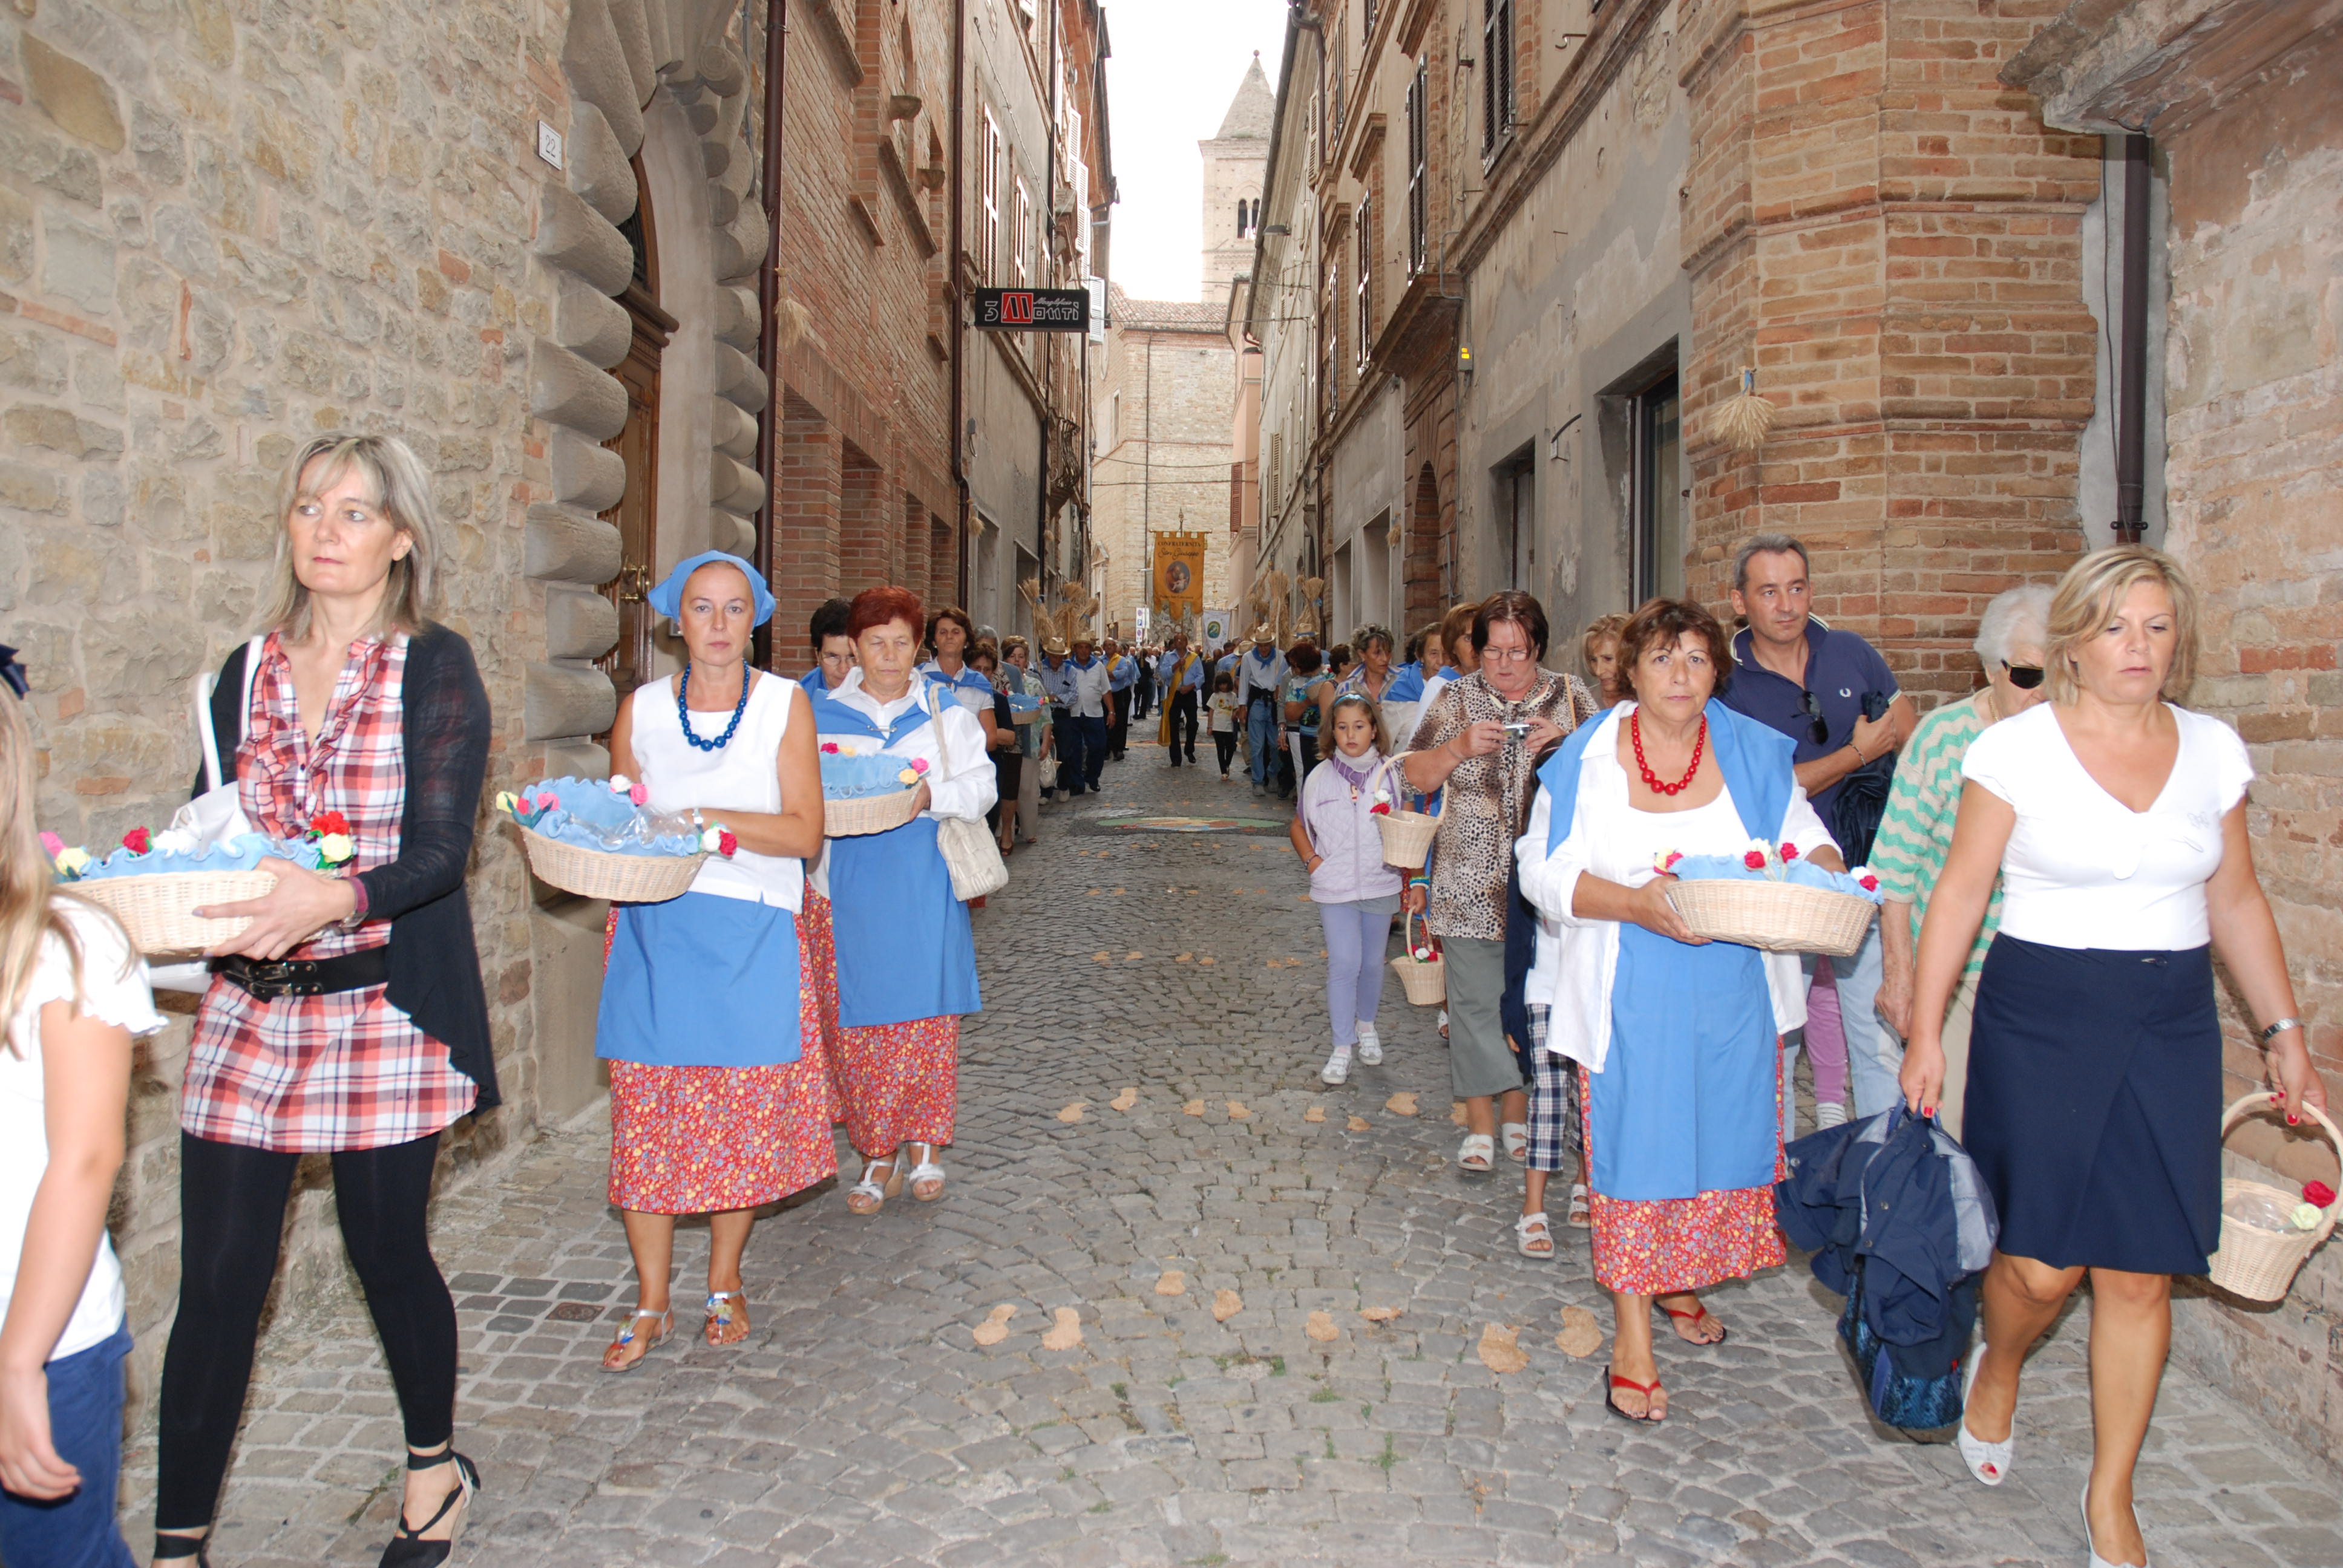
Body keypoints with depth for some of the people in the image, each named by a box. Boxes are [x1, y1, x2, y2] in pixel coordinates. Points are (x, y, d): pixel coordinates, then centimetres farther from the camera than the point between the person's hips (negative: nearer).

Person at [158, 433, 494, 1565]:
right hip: (248, 1007, 4)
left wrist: (335, 897, -31)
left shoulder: (435, 667, -5)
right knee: (217, 1280, 4)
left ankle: (435, 1471, 35)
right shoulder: (247, 674, 10)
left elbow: (440, 851, -13)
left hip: (385, 1007, -4)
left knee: (387, 1250, 10)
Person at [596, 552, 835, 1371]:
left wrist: (710, 818, -19)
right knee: (646, 1114, 2)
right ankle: (651, 1305, 17)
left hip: (750, 937, -1)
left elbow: (805, 834, -6)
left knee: (743, 1116, 5)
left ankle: (724, 1286, 25)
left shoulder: (784, 704, 0)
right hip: (653, 932, 2)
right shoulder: (641, 707, 7)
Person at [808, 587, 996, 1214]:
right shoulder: (821, 716, 9)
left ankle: (923, 1145, 16)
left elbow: (981, 786, 2)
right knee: (856, 1022, 1)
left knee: (927, 1016, 1)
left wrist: (932, 796, -18)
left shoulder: (946, 715, 8)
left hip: (925, 886, 0)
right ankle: (877, 1155, 13)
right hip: (850, 889, 1)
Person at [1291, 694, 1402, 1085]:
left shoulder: (1391, 773, -3)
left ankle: (1366, 1024, 38)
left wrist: (1413, 881, -2)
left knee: (1372, 962, 13)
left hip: (1380, 886, 1)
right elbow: (1299, 825, 13)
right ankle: (1342, 1049, 3)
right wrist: (1312, 860, -2)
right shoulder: (1320, 778, -1)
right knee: (1344, 963, -6)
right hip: (1334, 887, -1)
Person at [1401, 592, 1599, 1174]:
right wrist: (1459, 747, -13)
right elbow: (1416, 776, 5)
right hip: (1471, 884, 0)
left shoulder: (1569, 696, 5)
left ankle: (1519, 1115, 24)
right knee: (1475, 1001, 1)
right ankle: (1480, 1125, 12)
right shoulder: (1456, 699, 5)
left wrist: (1564, 743, -15)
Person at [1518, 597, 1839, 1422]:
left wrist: (1822, 869, -13)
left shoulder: (1755, 754, 3)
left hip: (1733, 994, 3)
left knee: (1720, 1133, 12)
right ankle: (1632, 1333, 12)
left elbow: (1804, 833, 12)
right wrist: (1636, 904, -23)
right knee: (1633, 1145, 0)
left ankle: (1677, 1279, 39)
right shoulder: (1587, 762, -4)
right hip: (1629, 1000, -3)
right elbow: (1545, 870, -8)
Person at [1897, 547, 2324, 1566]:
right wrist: (1925, 1035, -8)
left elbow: (2237, 902, 14)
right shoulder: (2015, 749, -7)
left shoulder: (2213, 751, 5)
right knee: (2042, 1265, -2)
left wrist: (2283, 1034, 10)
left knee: (2139, 1276, 6)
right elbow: (1958, 896, -5)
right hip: (2040, 1021, -3)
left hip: (2172, 1026, 4)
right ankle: (1997, 1368, 35)